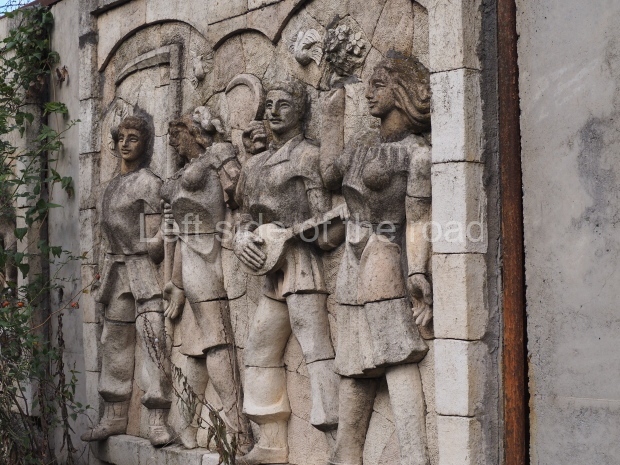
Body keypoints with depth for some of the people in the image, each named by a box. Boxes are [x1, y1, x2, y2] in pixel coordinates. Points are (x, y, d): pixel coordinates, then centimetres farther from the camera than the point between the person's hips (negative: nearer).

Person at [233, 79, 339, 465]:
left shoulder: (308, 155, -4)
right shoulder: (258, 163, 19)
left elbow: (323, 220, -11)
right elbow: (248, 215, 21)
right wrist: (242, 237, 0)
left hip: (303, 263, -9)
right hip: (274, 272, 9)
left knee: (316, 348, -14)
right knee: (261, 352, 11)